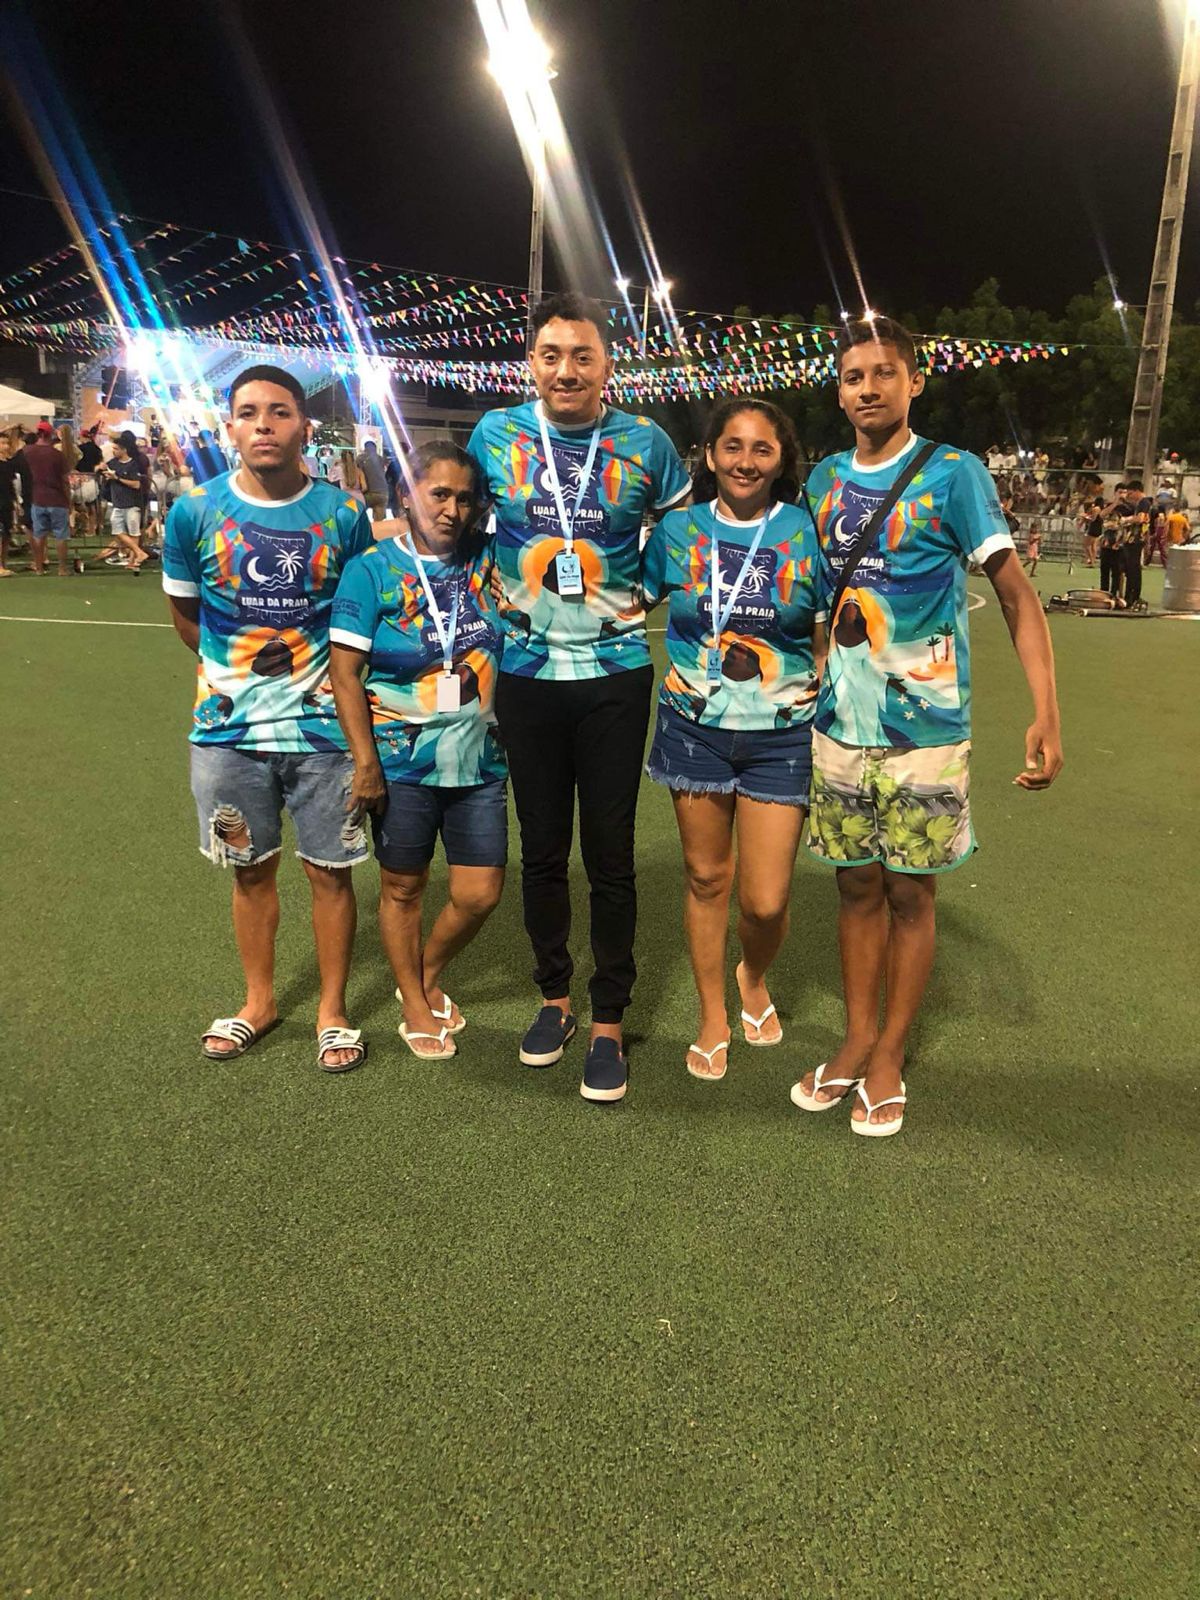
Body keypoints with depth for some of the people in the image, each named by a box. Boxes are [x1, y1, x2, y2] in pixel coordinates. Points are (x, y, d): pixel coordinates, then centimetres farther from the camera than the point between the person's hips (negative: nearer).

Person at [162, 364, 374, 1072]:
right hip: (229, 727, 1)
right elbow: (185, 611, 11)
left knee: (330, 871, 7)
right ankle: (260, 1000, 35)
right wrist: (238, 661, 5)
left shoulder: (344, 513, -4)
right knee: (252, 869, 15)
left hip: (323, 726, -1)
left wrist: (341, 676, -2)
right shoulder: (195, 511, -3)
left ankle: (333, 1010, 26)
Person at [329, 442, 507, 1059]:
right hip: (403, 761, -3)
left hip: (480, 760, 3)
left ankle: (426, 978, 35)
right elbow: (345, 672, -7)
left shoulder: (487, 560, 3)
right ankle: (415, 1006, 32)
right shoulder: (373, 568, -5)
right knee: (402, 888, 10)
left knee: (480, 894, 6)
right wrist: (366, 764, -11)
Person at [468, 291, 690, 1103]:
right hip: (527, 673, 2)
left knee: (610, 854, 2)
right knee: (542, 848, 11)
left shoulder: (645, 443, -2)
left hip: (615, 674, -1)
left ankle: (610, 1021, 16)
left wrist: (645, 604, 3)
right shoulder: (496, 435, 1)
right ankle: (554, 995, 30)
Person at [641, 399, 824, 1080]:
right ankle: (713, 1017, 32)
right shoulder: (678, 529, 1)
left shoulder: (806, 532, -3)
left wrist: (822, 682, -7)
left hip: (781, 736, -1)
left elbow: (829, 631, 6)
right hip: (696, 726, 2)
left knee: (766, 902, -3)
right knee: (707, 877, 12)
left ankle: (754, 978, 34)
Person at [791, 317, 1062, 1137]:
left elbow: (1017, 593, -10)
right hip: (840, 724, 4)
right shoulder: (825, 480, 8)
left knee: (910, 892, 5)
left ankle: (890, 1054, 20)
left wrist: (1047, 713, -21)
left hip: (926, 726, -4)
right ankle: (858, 1039, 26)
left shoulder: (954, 474, -6)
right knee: (858, 885, 12)